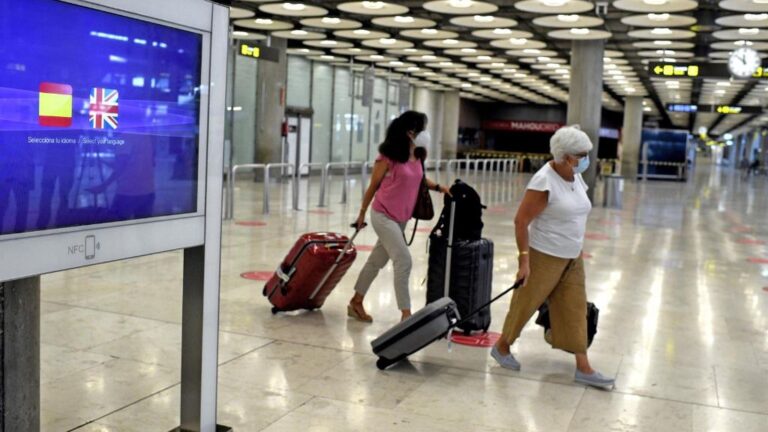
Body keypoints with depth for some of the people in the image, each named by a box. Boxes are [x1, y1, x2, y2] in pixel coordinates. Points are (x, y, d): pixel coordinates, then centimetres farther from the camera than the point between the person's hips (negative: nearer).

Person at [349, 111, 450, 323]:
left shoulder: (417, 156, 3)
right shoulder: (388, 157, -17)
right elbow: (373, 185, -7)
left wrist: (438, 187, 4)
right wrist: (362, 213, 2)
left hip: (401, 218, 7)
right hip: (383, 216, -7)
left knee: (377, 261, 17)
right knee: (403, 260, -12)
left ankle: (356, 302, 31)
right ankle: (406, 313, -3)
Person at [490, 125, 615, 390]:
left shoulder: (576, 178, 4)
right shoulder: (544, 182, -21)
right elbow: (521, 221, -20)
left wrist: (577, 249, 19)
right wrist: (524, 259, -23)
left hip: (572, 259, 8)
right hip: (544, 257, -8)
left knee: (575, 310, 8)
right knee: (525, 304, 7)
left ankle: (583, 368, 13)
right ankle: (501, 347, 29)